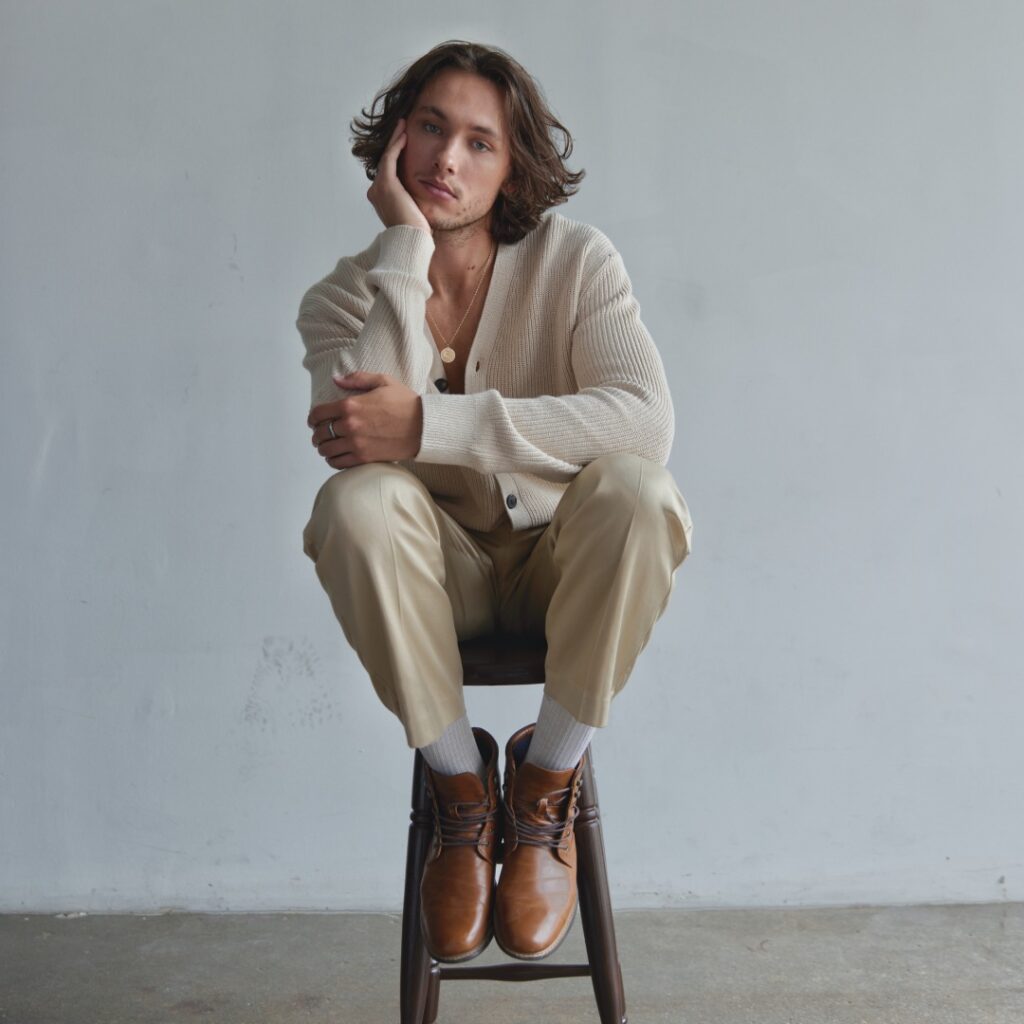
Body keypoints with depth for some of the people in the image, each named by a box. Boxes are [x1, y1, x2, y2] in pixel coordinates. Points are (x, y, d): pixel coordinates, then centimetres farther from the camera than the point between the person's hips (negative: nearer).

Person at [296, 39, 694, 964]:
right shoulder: (343, 297, -2)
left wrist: (426, 425, -32)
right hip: (442, 579, 1)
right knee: (357, 500, -31)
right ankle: (461, 786, -11)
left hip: (566, 569, 0)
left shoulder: (573, 260, -7)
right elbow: (358, 435, -24)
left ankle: (546, 786, -12)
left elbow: (646, 419, -25)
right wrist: (406, 249, -21)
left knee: (633, 486, -32)